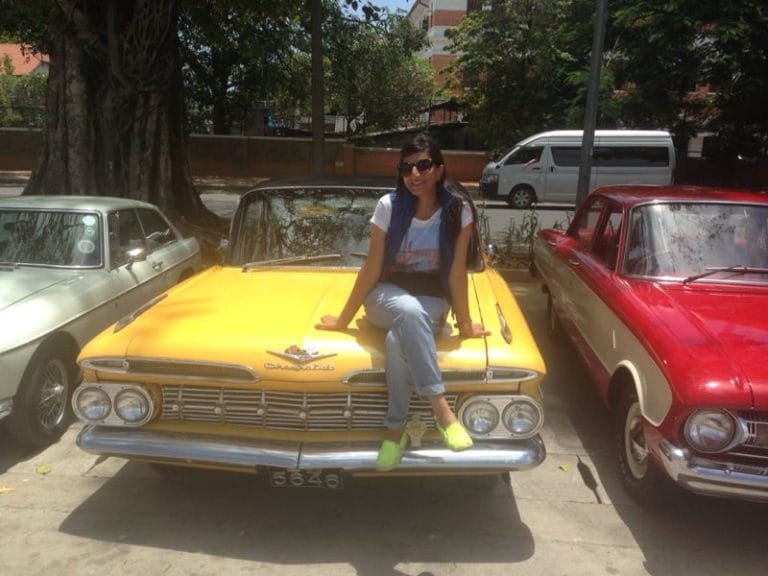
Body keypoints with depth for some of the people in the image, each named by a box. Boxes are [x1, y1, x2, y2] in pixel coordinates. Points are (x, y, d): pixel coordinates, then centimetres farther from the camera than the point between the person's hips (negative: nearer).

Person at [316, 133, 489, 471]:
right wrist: (343, 319, -4)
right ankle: (441, 408, -36)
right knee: (410, 310, -38)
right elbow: (371, 269, -7)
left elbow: (457, 271, -6)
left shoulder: (458, 211, -10)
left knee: (398, 341, -35)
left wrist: (464, 323, -5)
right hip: (385, 298, 0)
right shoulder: (389, 206, -11)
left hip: (432, 304, 0)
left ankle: (396, 427, -19)